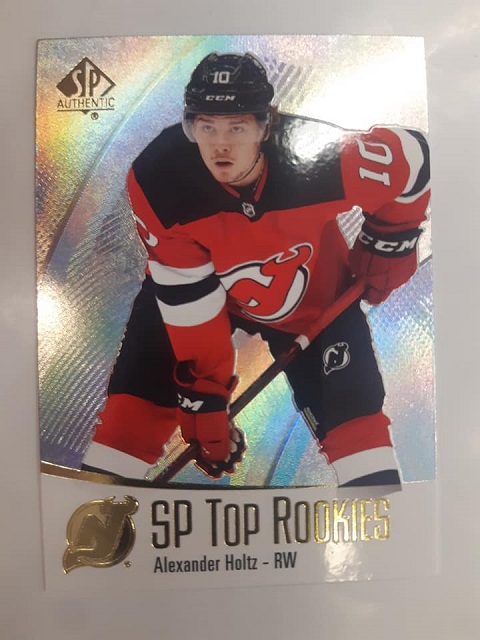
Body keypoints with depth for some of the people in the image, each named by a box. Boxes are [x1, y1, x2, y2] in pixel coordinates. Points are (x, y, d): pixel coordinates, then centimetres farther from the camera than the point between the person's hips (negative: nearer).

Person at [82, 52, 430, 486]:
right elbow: (188, 300, -23)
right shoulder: (157, 181, -27)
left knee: (354, 413, -4)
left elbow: (411, 157, -11)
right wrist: (204, 399, -17)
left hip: (313, 298, 1)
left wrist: (386, 249, -3)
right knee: (143, 388, -7)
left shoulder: (323, 158, -31)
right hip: (195, 287, 1)